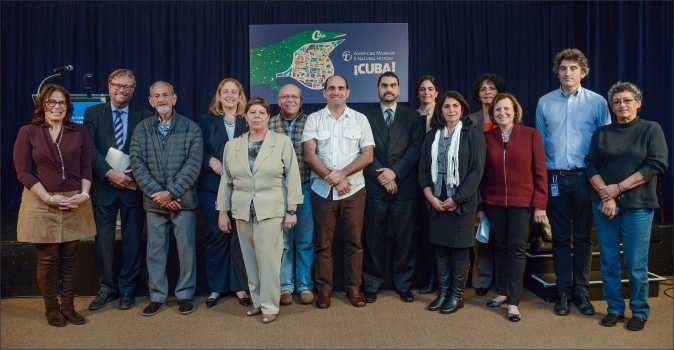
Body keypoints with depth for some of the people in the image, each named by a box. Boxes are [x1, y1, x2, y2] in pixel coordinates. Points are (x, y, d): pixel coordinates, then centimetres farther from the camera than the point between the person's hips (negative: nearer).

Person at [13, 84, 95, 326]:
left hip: (74, 204, 2)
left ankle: (68, 306, 21)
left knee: (69, 258, 8)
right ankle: (51, 308, 21)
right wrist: (50, 198, -14)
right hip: (41, 204, -2)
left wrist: (84, 194, -10)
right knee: (47, 259, 6)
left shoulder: (79, 132, 5)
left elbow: (87, 168, 5)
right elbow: (23, 172, -5)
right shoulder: (28, 133, -1)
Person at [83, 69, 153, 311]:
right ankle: (107, 288, 21)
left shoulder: (144, 116, 4)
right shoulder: (93, 113, 6)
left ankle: (127, 289, 20)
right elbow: (90, 149, -4)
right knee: (104, 239, 7)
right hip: (103, 186, 1)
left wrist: (131, 175, -14)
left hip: (133, 186, 0)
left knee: (132, 240, 7)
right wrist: (109, 173, -16)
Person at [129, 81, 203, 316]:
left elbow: (193, 165, -7)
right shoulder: (141, 129, 7)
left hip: (183, 200, -2)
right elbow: (137, 165, -1)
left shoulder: (191, 129, 0)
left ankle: (185, 295, 19)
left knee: (187, 249, 4)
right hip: (154, 201, 2)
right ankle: (157, 296, 21)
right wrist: (157, 194, -11)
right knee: (155, 250, 8)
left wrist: (171, 193, -14)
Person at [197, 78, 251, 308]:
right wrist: (210, 160, -13)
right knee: (216, 236, 4)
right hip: (212, 187, 0)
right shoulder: (206, 120, 8)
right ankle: (216, 287, 17)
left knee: (239, 237, 0)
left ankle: (240, 286, 12)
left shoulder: (248, 122, 8)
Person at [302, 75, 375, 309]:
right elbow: (309, 154, -4)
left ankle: (354, 288, 19)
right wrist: (331, 178, -14)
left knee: (354, 241, 6)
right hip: (322, 190, 0)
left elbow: (367, 156, -2)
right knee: (322, 243, 5)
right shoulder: (313, 119, 5)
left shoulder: (360, 120, 6)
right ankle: (324, 289, 17)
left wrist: (342, 174, -14)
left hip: (353, 190, 0)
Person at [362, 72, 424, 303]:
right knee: (373, 239, 3)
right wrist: (381, 176, -9)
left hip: (404, 187, 1)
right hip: (374, 187, 0)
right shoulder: (366, 117, 9)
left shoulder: (413, 117, 11)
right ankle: (371, 284, 16)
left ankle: (404, 284, 19)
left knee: (405, 238, 5)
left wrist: (394, 171, -12)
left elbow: (416, 148, 0)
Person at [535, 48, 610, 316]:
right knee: (560, 238, 8)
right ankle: (563, 292, 18)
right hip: (555, 178, 1)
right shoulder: (545, 103, 5)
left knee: (582, 238, 7)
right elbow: (540, 142, 8)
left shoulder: (597, 102, 1)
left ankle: (580, 291, 20)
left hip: (584, 177, -1)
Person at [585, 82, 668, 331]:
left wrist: (619, 188, -11)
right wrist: (606, 195, -10)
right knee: (608, 261, 6)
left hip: (637, 205, -2)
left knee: (636, 264, 0)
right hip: (603, 204, 3)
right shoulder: (601, 133, 10)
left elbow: (657, 165, -7)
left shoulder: (651, 129, 3)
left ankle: (639, 312, 17)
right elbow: (591, 165, 4)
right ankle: (614, 309, 19)